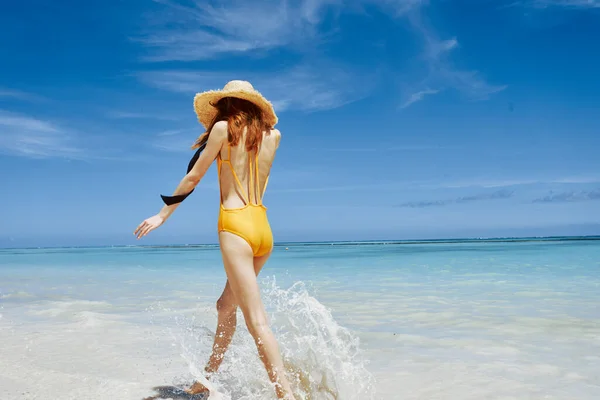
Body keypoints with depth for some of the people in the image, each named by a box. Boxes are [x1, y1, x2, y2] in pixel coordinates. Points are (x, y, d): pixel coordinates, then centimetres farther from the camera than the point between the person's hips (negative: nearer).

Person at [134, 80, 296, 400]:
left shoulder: (223, 127, 0)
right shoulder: (273, 136, 13)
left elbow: (193, 177, 3)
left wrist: (163, 214, 12)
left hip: (235, 225, -7)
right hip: (264, 229, 7)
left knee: (257, 321, -10)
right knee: (226, 306, 20)